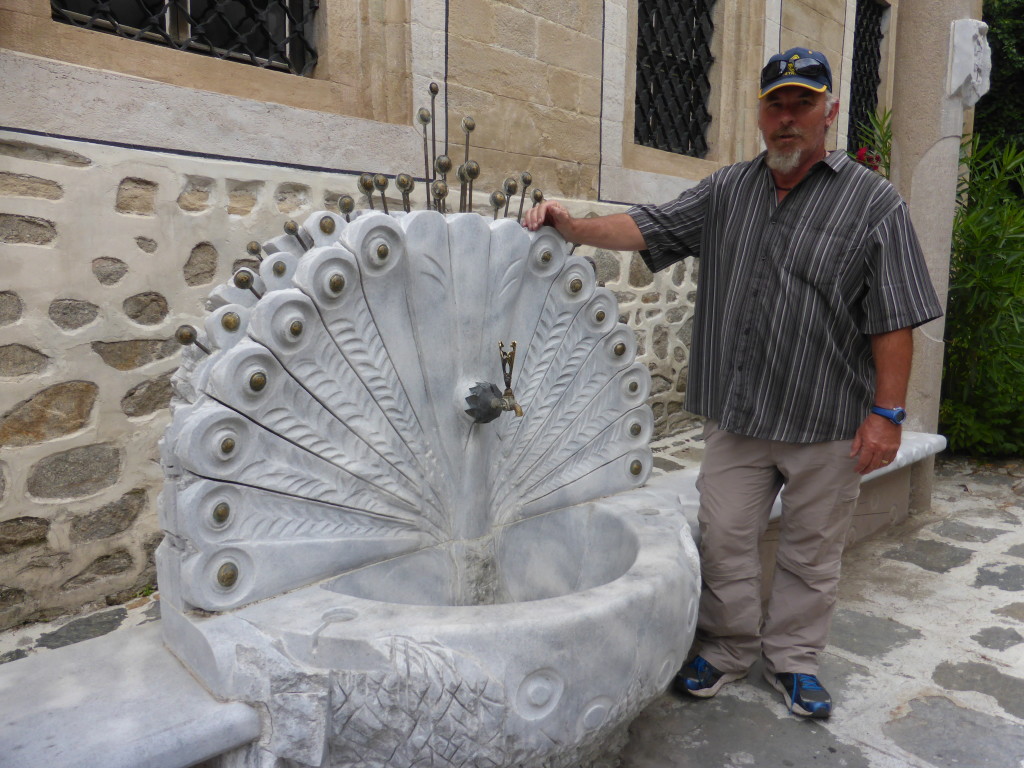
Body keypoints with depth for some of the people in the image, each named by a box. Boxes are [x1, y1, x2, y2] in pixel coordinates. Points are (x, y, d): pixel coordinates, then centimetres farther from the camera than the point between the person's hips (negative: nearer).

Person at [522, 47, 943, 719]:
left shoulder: (874, 202, -2)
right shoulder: (728, 190, 10)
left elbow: (894, 319, -7)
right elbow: (649, 229, 6)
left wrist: (888, 412, -11)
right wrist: (574, 227, -9)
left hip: (827, 421, -2)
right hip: (736, 416, 3)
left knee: (812, 551, 12)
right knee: (725, 538, 9)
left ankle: (793, 657, 32)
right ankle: (728, 648, 29)